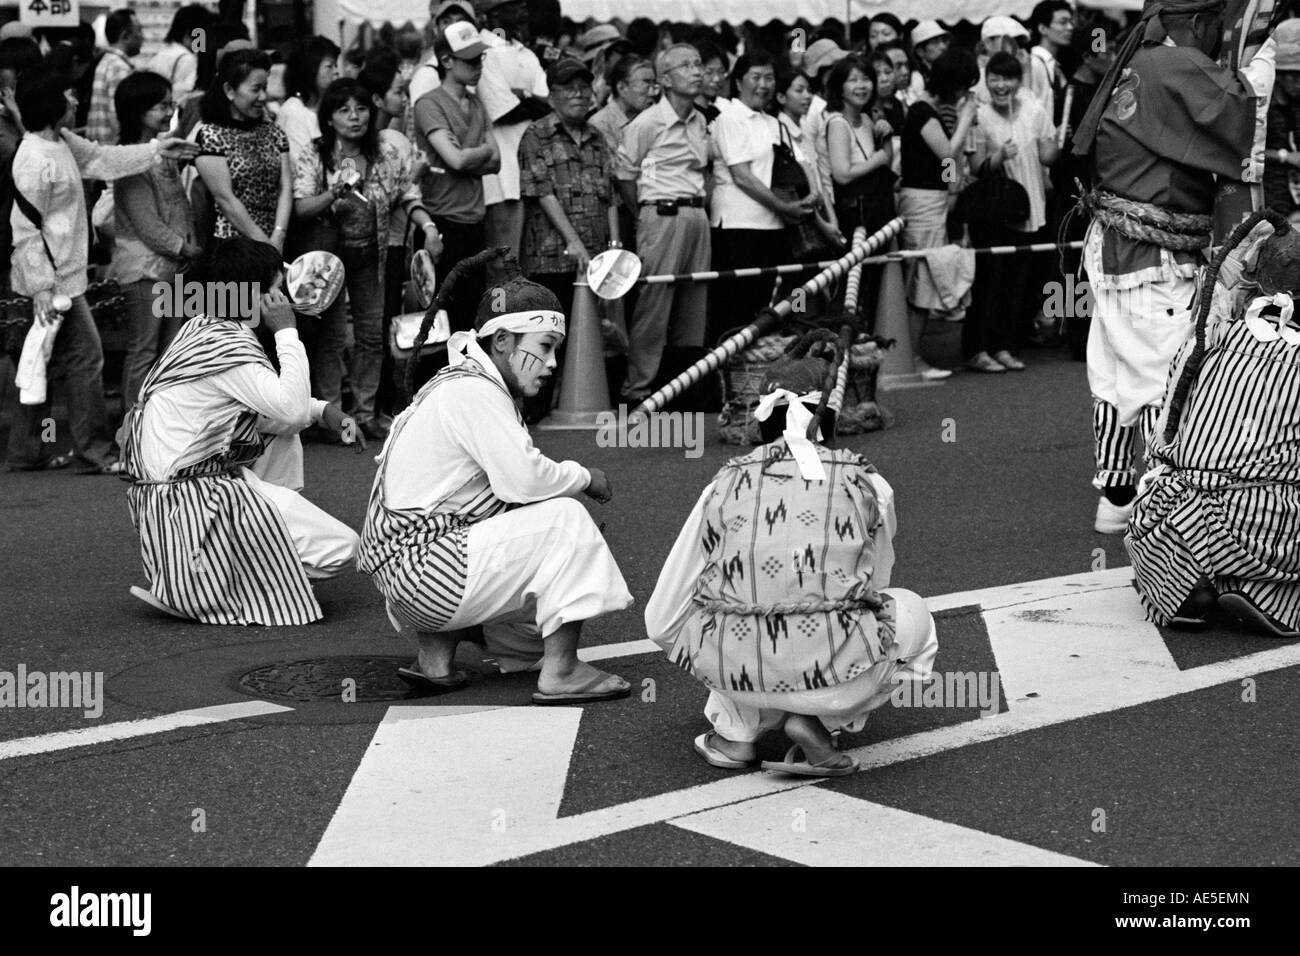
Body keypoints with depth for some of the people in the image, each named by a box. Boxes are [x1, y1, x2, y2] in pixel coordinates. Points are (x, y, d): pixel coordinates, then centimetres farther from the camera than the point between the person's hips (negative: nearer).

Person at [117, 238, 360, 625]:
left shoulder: (203, 328, 12)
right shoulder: (227, 347, -19)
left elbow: (270, 410, 20)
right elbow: (293, 412, -20)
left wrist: (321, 409, 10)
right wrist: (286, 332, -14)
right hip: (187, 502, -10)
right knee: (341, 549, -10)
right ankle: (192, 592, -6)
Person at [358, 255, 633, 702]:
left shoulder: (458, 382, 18)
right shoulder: (472, 391, -16)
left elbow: (509, 482, 14)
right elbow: (523, 478, -25)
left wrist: (573, 477, 0)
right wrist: (585, 477, -7)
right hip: (419, 569, -11)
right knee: (564, 519, -13)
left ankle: (435, 653, 12)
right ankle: (560, 673, -11)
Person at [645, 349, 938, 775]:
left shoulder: (725, 485, 11)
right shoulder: (867, 485, 10)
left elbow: (662, 622, 16)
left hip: (734, 671, 2)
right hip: (836, 673, -2)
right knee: (911, 615, 29)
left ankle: (735, 732, 17)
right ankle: (813, 721, 8)